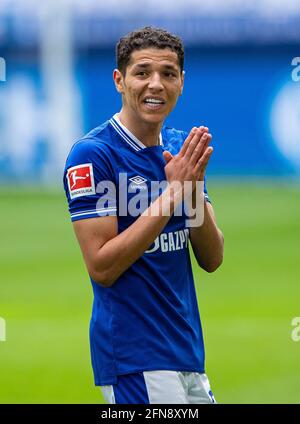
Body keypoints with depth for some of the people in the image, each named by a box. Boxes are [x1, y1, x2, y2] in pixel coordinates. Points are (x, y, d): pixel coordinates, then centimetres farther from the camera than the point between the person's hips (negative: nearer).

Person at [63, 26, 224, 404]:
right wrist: (173, 192, -19)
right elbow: (102, 267, -16)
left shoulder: (183, 149, 10)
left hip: (188, 354, 7)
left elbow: (211, 259, 6)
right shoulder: (91, 154, -11)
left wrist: (194, 188, -11)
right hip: (133, 358, -7)